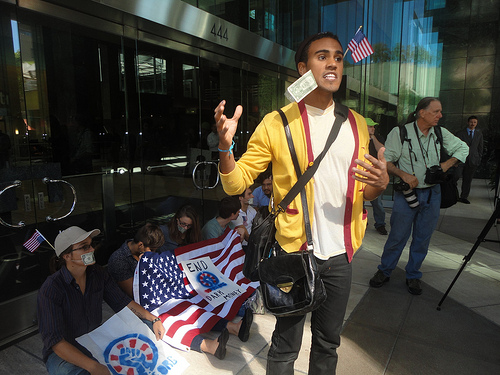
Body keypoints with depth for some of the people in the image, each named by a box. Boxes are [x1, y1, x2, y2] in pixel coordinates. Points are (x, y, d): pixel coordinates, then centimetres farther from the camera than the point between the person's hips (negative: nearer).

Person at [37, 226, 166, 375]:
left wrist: (154, 319, -12)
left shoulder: (98, 274, -4)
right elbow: (55, 340, -27)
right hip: (63, 352, -5)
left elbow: (122, 302, 2)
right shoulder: (50, 290, -22)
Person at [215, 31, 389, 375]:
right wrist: (225, 146, -28)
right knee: (286, 345, 12)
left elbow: (362, 190, 15)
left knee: (329, 341, 23)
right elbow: (236, 183, -9)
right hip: (295, 252, -4)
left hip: (341, 255, 5)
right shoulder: (277, 124, -8)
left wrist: (379, 185, -8)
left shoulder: (357, 124, 7)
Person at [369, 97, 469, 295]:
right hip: (407, 193, -4)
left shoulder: (440, 133, 5)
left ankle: (413, 276, 27)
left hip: (432, 194, 4)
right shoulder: (400, 133, -7)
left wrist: (447, 164, 1)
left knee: (423, 238, 10)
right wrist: (404, 174, -20)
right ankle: (384, 271, 21)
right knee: (398, 236, 2)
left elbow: (463, 148, 18)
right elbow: (385, 160, -7)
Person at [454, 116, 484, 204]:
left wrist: (479, 159, 9)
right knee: (457, 175, -18)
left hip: (472, 160, 3)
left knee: (468, 179, 5)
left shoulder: (479, 133, 13)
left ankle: (463, 197, 12)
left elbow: (480, 147, 16)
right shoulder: (460, 133, 4)